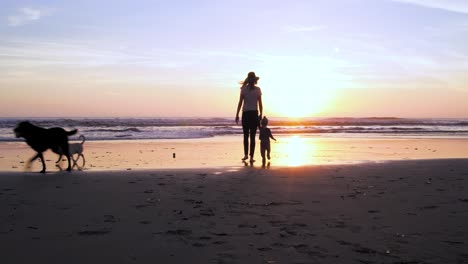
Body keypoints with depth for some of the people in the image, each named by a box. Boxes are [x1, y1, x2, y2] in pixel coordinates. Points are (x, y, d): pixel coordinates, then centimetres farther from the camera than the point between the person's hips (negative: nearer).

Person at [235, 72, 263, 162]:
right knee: (252, 136, 1)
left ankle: (246, 154, 3)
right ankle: (251, 157, -3)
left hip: (246, 113, 0)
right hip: (254, 113, 0)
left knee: (246, 135, 12)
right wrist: (261, 115, 8)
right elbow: (260, 104, -1)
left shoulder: (244, 89, -1)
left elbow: (240, 103, -3)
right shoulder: (258, 89, 0)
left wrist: (237, 115, 1)